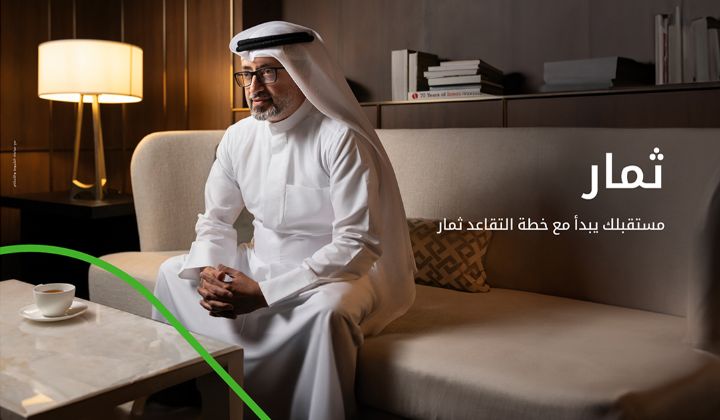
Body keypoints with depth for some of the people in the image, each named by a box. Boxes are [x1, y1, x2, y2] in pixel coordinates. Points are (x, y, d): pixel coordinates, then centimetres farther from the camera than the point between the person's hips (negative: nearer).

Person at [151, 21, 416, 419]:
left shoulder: (341, 140, -20)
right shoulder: (237, 138, -1)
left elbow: (357, 245, -25)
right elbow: (215, 220, 9)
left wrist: (264, 292, -28)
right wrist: (208, 271, -15)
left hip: (333, 272, -6)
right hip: (262, 263, 7)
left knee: (327, 310, -38)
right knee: (173, 273, 2)